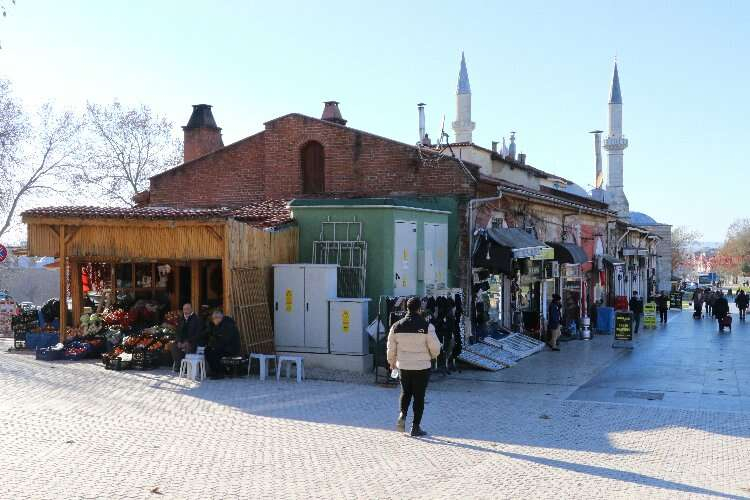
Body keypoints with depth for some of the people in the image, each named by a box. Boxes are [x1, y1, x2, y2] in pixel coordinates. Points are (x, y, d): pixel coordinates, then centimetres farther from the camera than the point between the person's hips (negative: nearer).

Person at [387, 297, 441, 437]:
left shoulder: (397, 326, -1)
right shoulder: (426, 327, -12)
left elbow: (391, 348, 7)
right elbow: (435, 347, -9)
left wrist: (392, 362, 23)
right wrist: (433, 356, 14)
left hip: (403, 366, 3)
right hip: (422, 366, -3)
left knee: (405, 392, 22)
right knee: (419, 396, 5)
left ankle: (402, 414, 2)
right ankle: (416, 427, 9)